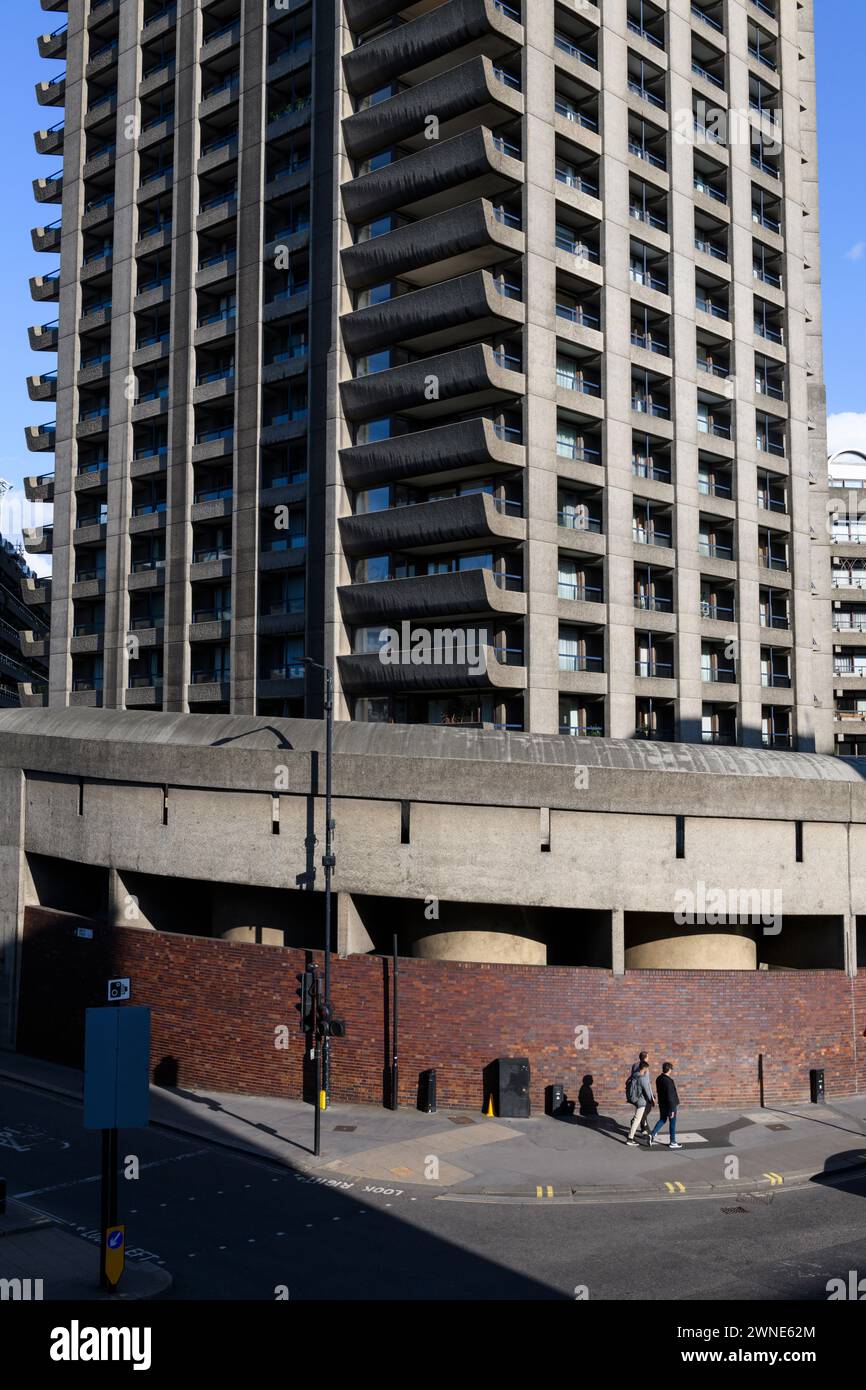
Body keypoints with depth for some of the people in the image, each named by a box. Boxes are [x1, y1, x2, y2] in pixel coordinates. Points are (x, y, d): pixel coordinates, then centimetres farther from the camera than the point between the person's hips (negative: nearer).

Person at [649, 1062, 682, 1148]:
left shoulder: (658, 1079, 2)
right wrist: (672, 1109, -20)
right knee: (672, 1123, 7)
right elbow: (670, 1096, -24)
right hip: (670, 1105, -8)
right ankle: (672, 1142, 17)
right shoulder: (669, 1081, -25)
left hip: (662, 1104, 8)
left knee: (662, 1120, 21)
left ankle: (653, 1135, 7)